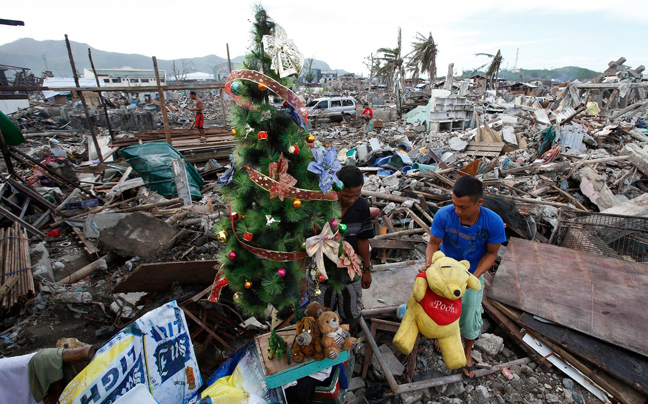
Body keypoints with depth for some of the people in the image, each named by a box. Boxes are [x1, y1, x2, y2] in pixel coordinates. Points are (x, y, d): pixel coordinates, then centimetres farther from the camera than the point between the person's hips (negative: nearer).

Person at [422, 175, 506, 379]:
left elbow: (491, 253, -13)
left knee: (470, 315, 11)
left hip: (473, 274, 0)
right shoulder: (444, 215, -29)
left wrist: (475, 275, -25)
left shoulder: (494, 222, -27)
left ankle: (467, 353, 42)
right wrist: (429, 263, -34)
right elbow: (433, 243, -16)